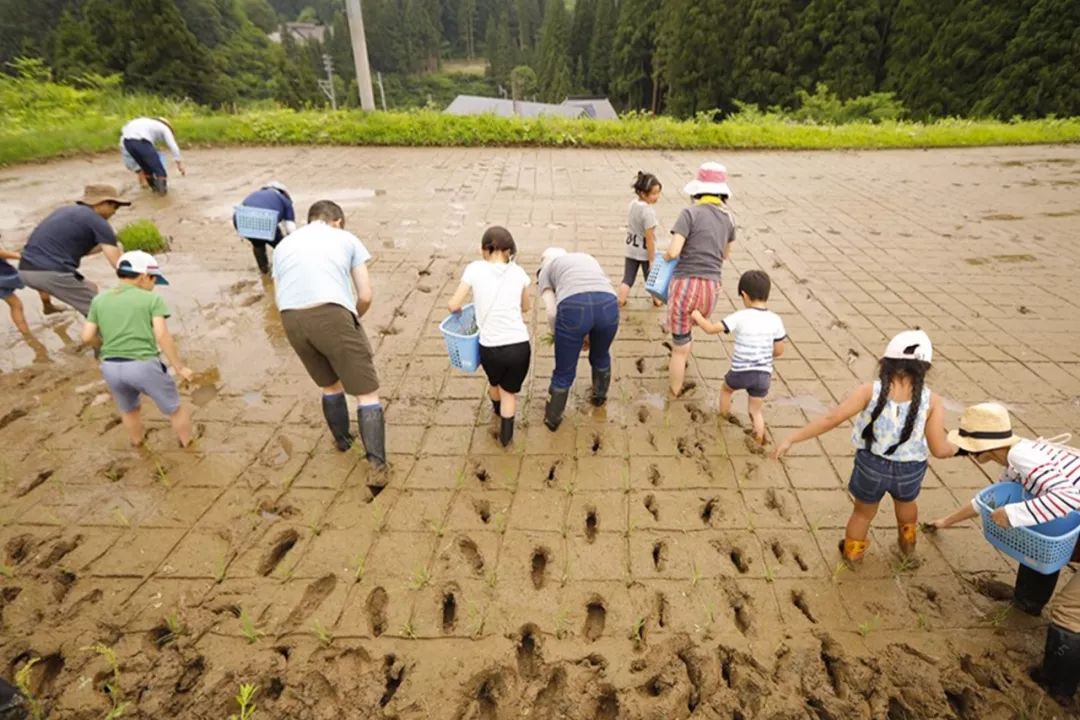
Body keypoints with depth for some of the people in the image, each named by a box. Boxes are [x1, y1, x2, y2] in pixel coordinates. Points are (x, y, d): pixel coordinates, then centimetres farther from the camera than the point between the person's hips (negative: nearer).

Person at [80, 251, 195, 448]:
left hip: (111, 367, 5)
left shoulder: (99, 300, 11)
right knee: (174, 409, 15)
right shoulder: (152, 299, -2)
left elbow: (87, 337, 8)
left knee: (128, 410, 30)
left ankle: (138, 443, 50)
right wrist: (179, 367, -7)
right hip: (144, 365, -5)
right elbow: (162, 335, -12)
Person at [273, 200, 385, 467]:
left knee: (330, 385, 28)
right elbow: (366, 296, 11)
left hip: (291, 319, 5)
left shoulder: (284, 244, 27)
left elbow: (280, 295, 21)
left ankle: (342, 440, 47)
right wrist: (353, 319, 31)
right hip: (332, 314, -4)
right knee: (367, 394, 6)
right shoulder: (345, 238, 18)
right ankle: (377, 465, 1)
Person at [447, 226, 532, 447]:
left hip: (490, 348, 0)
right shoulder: (518, 272, 4)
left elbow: (454, 305, -3)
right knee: (509, 391, 25)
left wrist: (459, 309, 19)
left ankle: (497, 409, 60)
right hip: (519, 346, 0)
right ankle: (506, 433, 24)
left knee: (494, 383, 33)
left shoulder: (475, 268, -3)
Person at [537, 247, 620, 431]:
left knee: (564, 372, 18)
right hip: (608, 304, 4)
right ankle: (599, 396, 60)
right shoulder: (587, 258, 40)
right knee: (600, 357, 35)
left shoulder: (546, 270, 27)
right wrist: (589, 333, 39)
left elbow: (552, 313, 14)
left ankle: (552, 418, 40)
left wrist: (560, 337, 30)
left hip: (573, 307, -3)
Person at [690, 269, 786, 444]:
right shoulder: (775, 320, -3)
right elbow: (779, 351, 3)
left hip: (740, 372, -2)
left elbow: (711, 329, -11)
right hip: (764, 374, 2)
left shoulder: (740, 317, -13)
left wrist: (698, 317, 7)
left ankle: (724, 418, 45)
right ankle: (759, 442, 15)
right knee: (755, 410, 19)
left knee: (726, 388, 31)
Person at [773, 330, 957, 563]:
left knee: (863, 512, 27)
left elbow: (831, 419, -24)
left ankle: (851, 553, 50)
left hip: (871, 465, -1)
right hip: (909, 471, 1)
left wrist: (791, 438, -20)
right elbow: (939, 449, -16)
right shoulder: (931, 400, -18)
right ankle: (907, 542, 64)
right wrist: (956, 447, 9)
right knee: (905, 501, 37)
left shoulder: (870, 391, -20)